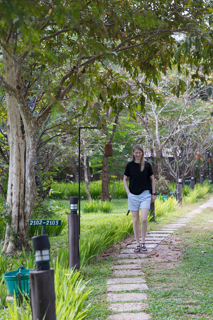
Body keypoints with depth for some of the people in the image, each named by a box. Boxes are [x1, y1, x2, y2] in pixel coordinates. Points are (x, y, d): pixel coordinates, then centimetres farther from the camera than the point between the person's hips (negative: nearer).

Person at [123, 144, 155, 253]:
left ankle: (143, 243, 2)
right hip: (133, 195, 1)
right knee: (135, 220, 4)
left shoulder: (147, 165, 1)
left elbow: (152, 179, 10)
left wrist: (153, 193, 7)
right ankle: (138, 244, 12)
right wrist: (127, 190, 0)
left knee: (144, 219, -13)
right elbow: (125, 179, 13)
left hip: (145, 195, -1)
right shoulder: (130, 165, 3)